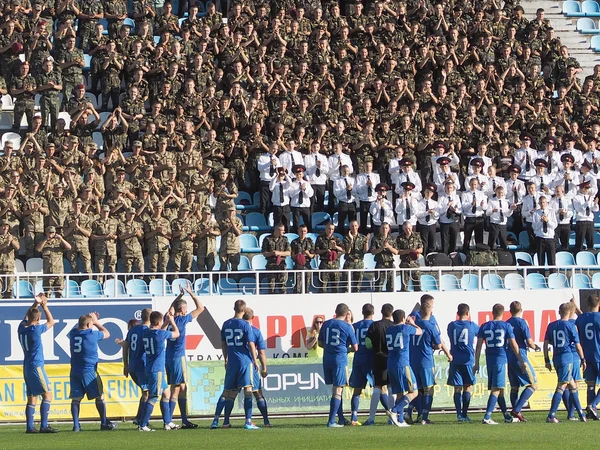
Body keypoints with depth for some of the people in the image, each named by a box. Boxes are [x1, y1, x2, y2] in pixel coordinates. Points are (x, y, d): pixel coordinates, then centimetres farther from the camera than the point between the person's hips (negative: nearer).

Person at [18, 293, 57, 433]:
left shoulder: (22, 328, 5)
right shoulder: (35, 330, -14)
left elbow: (27, 316, 27)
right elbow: (51, 322, 1)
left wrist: (36, 304, 24)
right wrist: (44, 306, 10)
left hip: (27, 367, 8)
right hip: (36, 366, -8)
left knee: (32, 397, 9)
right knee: (47, 394, -8)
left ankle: (30, 426, 5)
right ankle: (43, 426, -16)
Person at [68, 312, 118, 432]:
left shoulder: (73, 333, 5)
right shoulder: (92, 335, -10)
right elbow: (107, 334, 9)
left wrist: (90, 318, 29)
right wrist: (97, 322, 17)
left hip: (74, 371, 5)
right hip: (89, 371, -5)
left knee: (76, 398, 3)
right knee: (99, 397, 6)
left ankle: (76, 425, -5)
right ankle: (104, 423, 7)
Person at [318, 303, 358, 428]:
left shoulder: (326, 324, 6)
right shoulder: (348, 327, -5)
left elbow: (320, 343, 15)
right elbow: (355, 348, -1)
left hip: (327, 360, 5)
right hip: (340, 360, -5)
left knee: (336, 389, 15)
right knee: (338, 391, -2)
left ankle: (341, 419, 22)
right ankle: (331, 421, -9)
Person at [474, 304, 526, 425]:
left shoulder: (484, 327, 7)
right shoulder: (506, 326, -2)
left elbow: (479, 346, 5)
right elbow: (514, 345, -1)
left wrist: (476, 363, 9)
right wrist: (521, 361, 6)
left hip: (489, 360, 4)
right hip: (501, 359, -4)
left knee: (499, 389, 14)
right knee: (496, 389, -8)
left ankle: (507, 417, 22)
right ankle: (487, 417, -20)